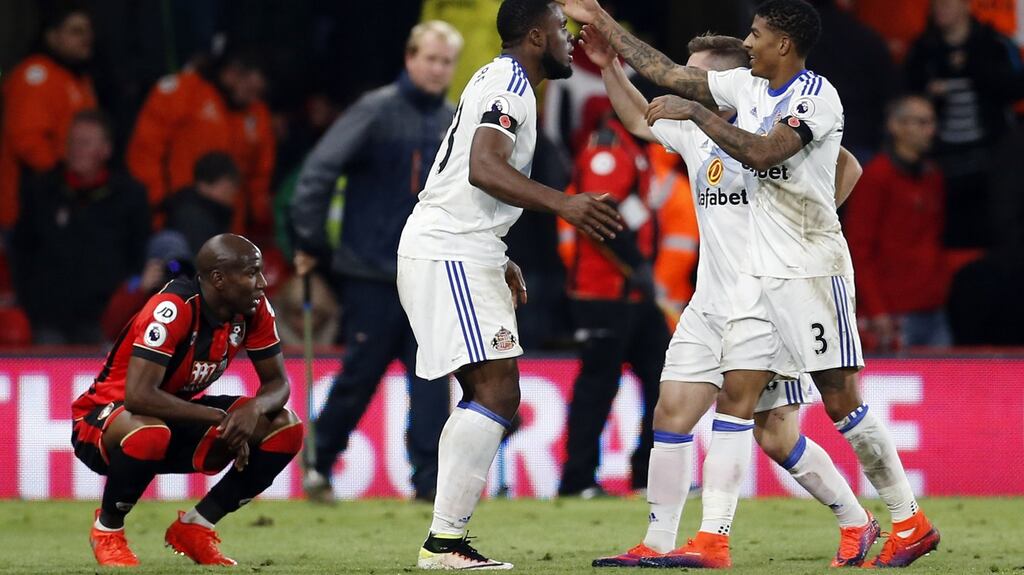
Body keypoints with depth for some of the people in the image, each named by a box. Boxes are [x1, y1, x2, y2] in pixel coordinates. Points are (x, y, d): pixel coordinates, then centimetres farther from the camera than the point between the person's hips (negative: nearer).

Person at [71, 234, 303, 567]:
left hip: (178, 413, 7)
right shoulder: (173, 310, -29)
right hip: (101, 422, -7)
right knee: (150, 433, -42)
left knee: (285, 428, -9)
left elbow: (277, 383, -1)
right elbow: (138, 395, -36)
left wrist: (255, 408, -26)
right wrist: (221, 418, -32)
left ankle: (195, 528, 2)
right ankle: (107, 529, -12)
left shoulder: (254, 310, -8)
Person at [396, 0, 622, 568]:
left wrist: (499, 261, 32)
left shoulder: (497, 81, 21)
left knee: (486, 394, 12)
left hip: (447, 253, 11)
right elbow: (485, 169, -27)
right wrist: (562, 203, -37)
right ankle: (446, 541, -19)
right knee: (497, 393, -15)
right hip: (449, 256, -11)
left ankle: (444, 538, 10)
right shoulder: (509, 84, -11)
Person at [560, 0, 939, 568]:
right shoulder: (747, 86, 10)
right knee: (734, 397, -1)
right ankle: (712, 540, -5)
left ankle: (911, 523, 7)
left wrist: (694, 111, -22)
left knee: (842, 403, -5)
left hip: (813, 270, -8)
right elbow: (666, 73, 17)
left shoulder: (816, 95, -13)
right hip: (759, 273, 8)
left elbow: (762, 152, -27)